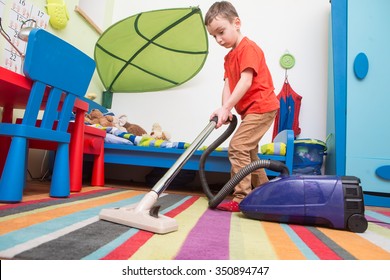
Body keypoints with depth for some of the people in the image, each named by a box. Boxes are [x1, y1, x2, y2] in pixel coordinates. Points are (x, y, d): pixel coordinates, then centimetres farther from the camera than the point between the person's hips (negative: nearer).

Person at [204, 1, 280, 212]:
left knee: (237, 147, -17)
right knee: (248, 151, 17)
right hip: (252, 110, 10)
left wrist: (226, 108, -28)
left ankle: (241, 199, -11)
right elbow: (228, 84, 3)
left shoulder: (248, 48, -12)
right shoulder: (229, 57, 15)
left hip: (261, 107, -10)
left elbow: (246, 80, -24)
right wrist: (224, 109, -13)